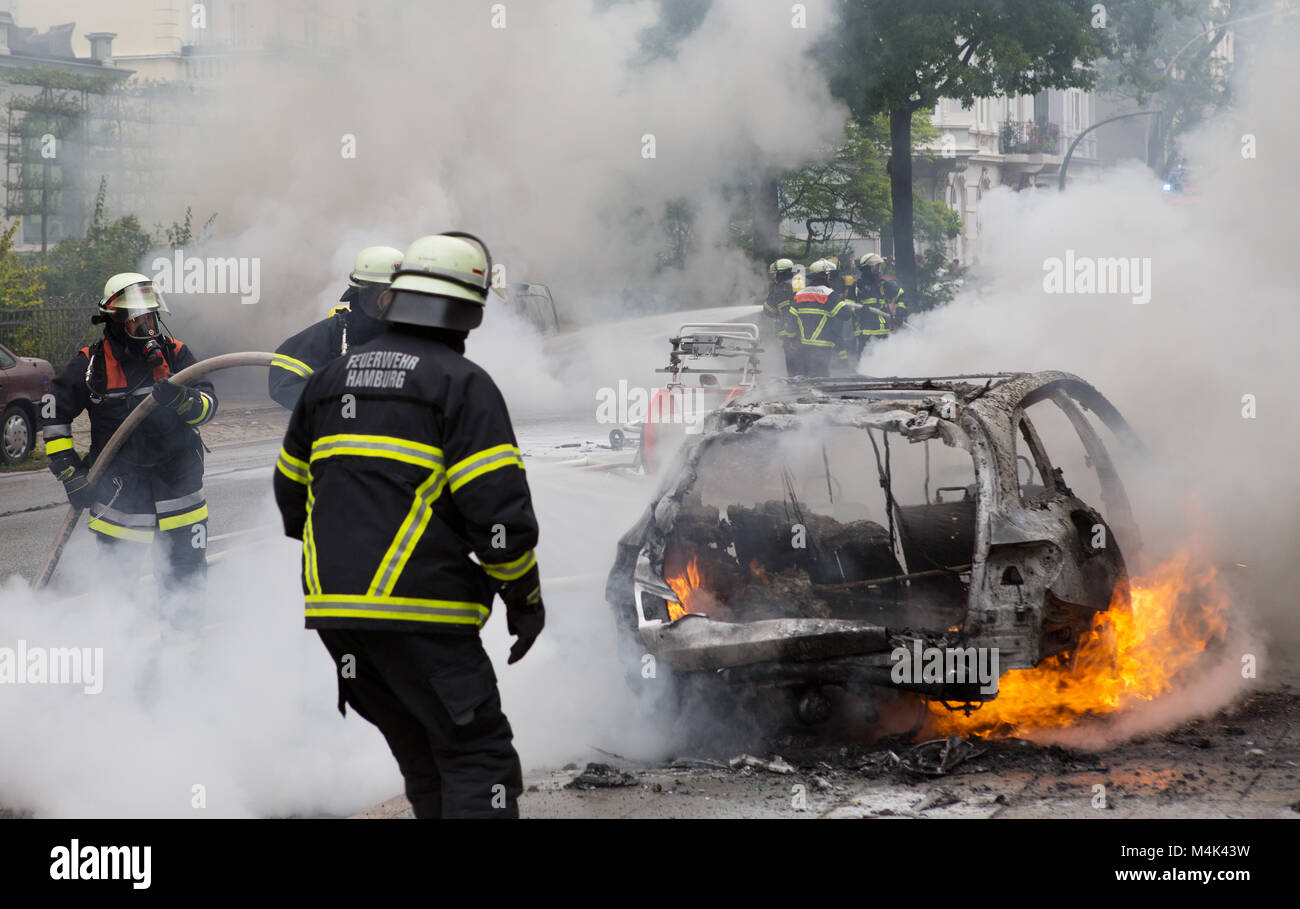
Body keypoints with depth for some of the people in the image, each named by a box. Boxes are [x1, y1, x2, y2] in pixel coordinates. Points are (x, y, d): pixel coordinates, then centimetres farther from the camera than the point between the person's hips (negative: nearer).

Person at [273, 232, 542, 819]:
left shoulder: (329, 378, 14)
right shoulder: (462, 383, -6)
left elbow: (291, 489, 23)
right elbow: (498, 505, -12)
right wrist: (525, 596, 1)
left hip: (333, 606, 7)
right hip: (421, 609, -7)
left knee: (422, 757, 18)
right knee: (477, 758, -4)